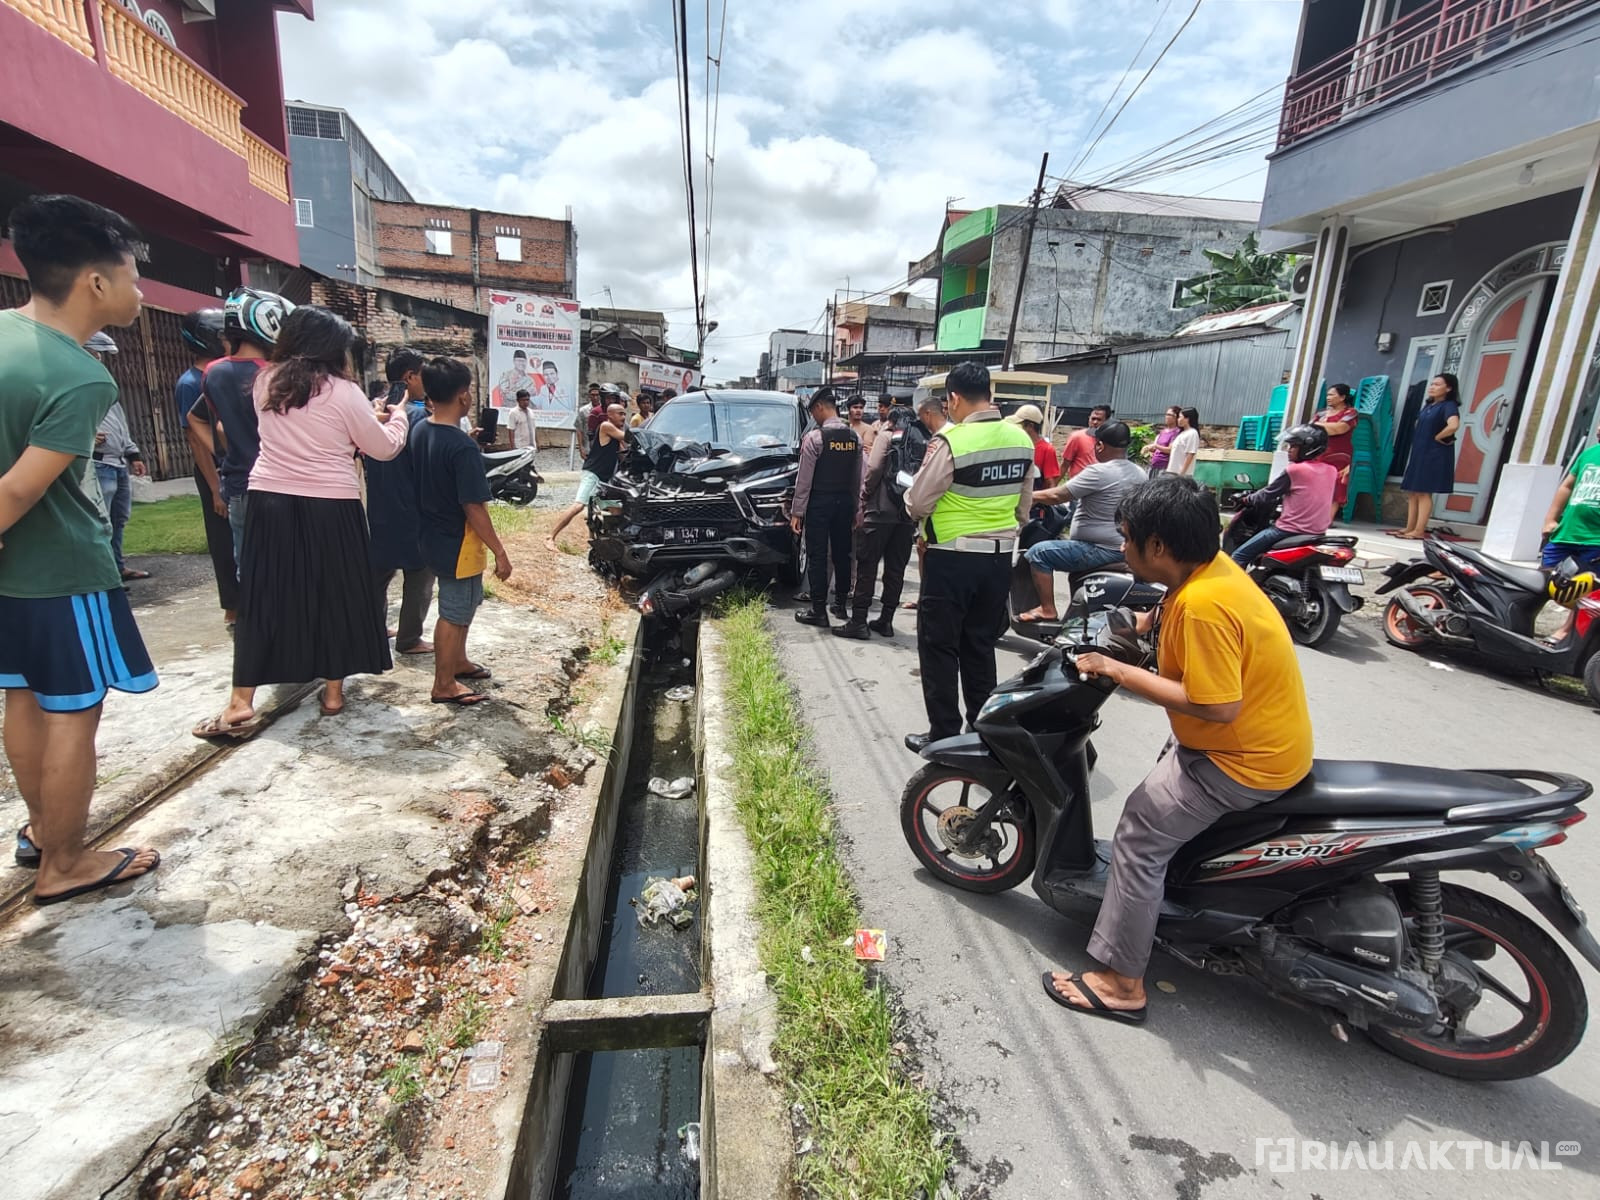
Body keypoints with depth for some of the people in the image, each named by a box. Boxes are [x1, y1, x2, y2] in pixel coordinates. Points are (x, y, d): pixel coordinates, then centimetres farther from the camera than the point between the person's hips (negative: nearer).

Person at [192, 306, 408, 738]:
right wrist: (396, 418, 21)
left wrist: (367, 419, 24)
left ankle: (241, 704, 6)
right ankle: (333, 691, 17)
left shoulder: (265, 382, 8)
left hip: (270, 501, 4)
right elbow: (384, 448, 1)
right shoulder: (343, 392, -6)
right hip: (329, 508, -3)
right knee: (334, 596, 9)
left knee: (263, 598, 6)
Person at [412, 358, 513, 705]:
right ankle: (444, 685, 18)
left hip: (434, 537, 9)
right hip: (458, 544, -9)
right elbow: (474, 509, -24)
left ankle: (458, 662, 41)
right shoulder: (463, 447, -25)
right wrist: (500, 552, -18)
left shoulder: (419, 430, 1)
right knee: (454, 613, 5)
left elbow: (425, 482, 12)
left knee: (462, 605, 25)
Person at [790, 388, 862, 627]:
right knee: (842, 553, 14)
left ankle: (818, 611, 2)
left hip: (819, 502, -6)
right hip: (845, 502, 6)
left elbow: (804, 478, -12)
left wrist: (797, 511, -8)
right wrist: (855, 507, 14)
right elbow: (858, 477, 8)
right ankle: (840, 604, 24)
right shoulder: (854, 437, 5)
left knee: (817, 556, -1)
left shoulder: (814, 437, -13)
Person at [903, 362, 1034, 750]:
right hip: (999, 557, 7)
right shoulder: (1022, 439, 4)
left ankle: (944, 735, 13)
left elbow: (917, 504, -11)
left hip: (952, 558, -6)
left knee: (939, 648, 6)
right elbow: (1024, 504, 13)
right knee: (981, 647, 16)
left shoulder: (951, 440, -17)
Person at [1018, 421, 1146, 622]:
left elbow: (1056, 496, -19)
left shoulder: (1099, 472, -20)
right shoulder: (1139, 474, 7)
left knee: (1039, 552, -7)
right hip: (1125, 548, 10)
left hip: (1101, 550, -10)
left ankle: (1047, 610, -6)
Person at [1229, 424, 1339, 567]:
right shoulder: (1331, 470, 6)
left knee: (1239, 556, -2)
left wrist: (1247, 500, 15)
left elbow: (1268, 494, -3)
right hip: (1318, 532, 8)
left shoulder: (1294, 470, -13)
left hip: (1291, 530, -8)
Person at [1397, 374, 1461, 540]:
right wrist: (1415, 449, 8)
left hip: (1434, 455, -8)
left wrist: (1437, 438, -13)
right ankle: (1409, 528, 13)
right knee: (1412, 492, 9)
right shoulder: (1429, 405, 14)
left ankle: (1419, 531, -5)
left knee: (1424, 492, -7)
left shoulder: (1449, 406, -11)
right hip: (1419, 453, 8)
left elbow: (1453, 425, -29)